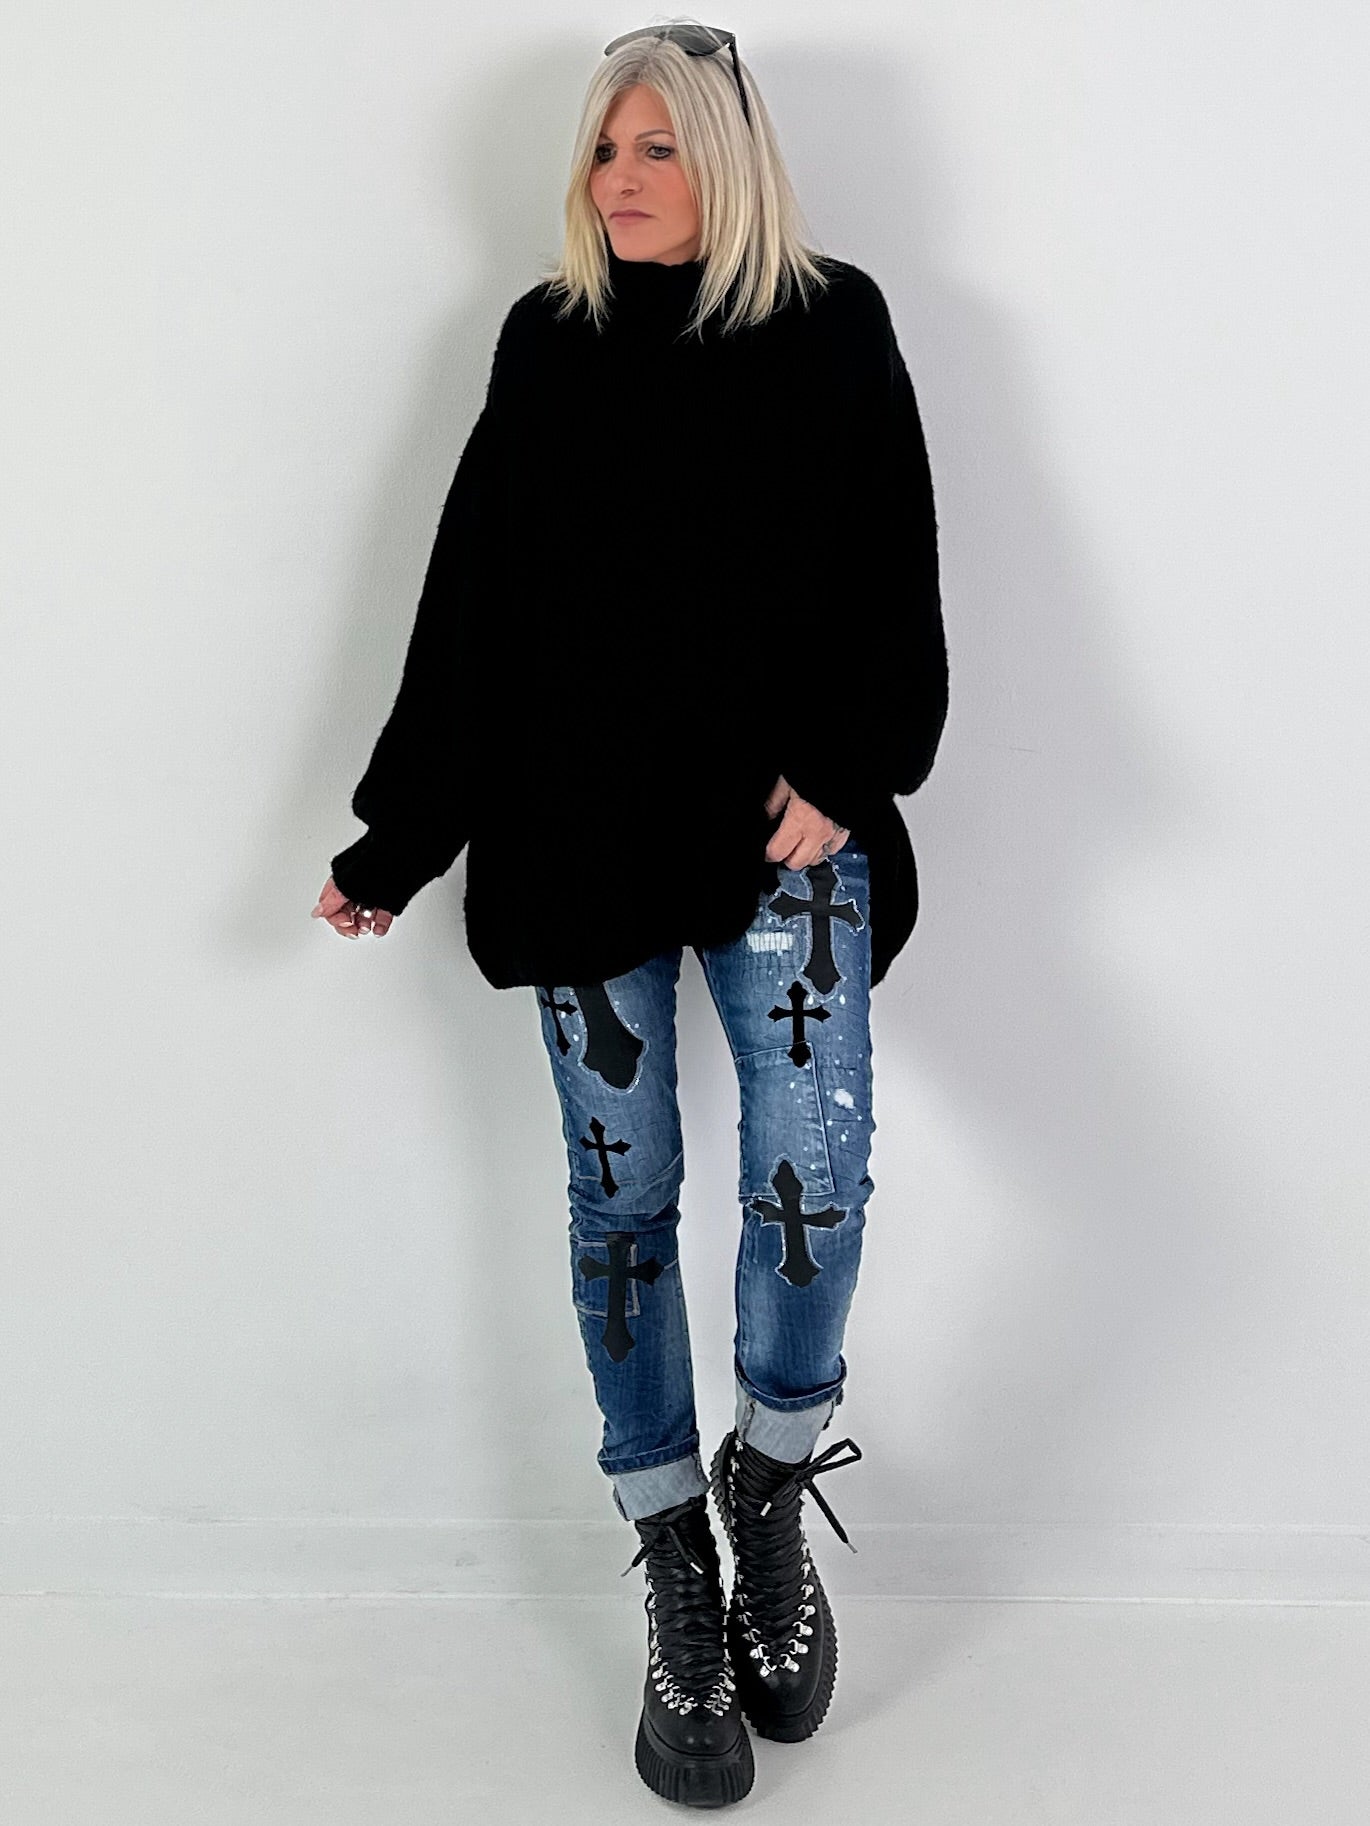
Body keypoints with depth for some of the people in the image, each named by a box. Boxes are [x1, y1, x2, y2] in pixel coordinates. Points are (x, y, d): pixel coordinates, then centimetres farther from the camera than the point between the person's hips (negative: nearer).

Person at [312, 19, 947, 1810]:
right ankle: (680, 1585, 18)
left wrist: (845, 772, -11)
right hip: (579, 835, 2)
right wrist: (399, 836, 7)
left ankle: (770, 1478, 13)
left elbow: (896, 578, 3)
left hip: (781, 827, -1)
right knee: (622, 1199, 3)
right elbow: (474, 594, 9)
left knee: (814, 1176, -16)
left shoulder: (835, 326, 6)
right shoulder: (548, 342, 9)